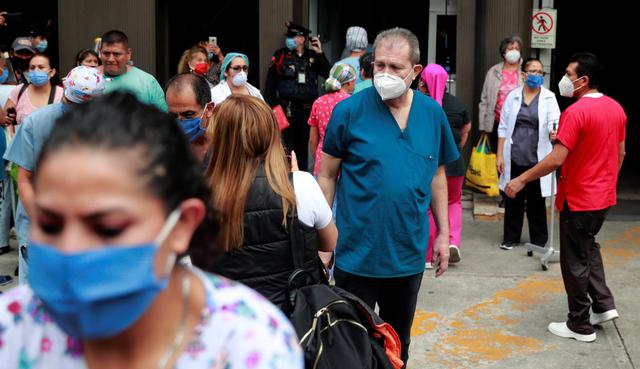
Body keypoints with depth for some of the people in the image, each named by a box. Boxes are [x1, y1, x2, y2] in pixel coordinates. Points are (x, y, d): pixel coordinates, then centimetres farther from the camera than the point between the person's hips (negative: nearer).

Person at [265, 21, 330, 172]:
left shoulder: (313, 56, 8)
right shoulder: (280, 55, 1)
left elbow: (328, 74, -1)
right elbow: (270, 84, 0)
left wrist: (319, 53, -7)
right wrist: (270, 107, -6)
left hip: (307, 108, 3)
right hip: (287, 108, -2)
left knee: (303, 144, 12)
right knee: (287, 144, -1)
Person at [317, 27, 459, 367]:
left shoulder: (433, 113, -1)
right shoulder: (349, 110, -11)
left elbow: (437, 176, 10)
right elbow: (326, 175, -5)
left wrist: (443, 234, 9)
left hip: (409, 255, 3)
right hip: (357, 254, -3)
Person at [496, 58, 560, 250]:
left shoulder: (548, 97, 0)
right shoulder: (513, 96, 5)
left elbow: (553, 122, -15)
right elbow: (503, 128, 7)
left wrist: (553, 132, -38)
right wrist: (499, 155, 2)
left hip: (537, 158, -1)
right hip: (514, 157, 2)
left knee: (536, 200, 6)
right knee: (513, 198, 9)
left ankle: (538, 240, 19)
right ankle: (510, 237, 24)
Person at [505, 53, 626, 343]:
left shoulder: (576, 111, -22)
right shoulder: (616, 108, 4)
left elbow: (556, 159, -26)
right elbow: (620, 153, 13)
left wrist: (521, 180, -17)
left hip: (579, 199, -8)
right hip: (604, 197, 8)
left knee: (575, 260, 5)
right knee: (588, 246, 27)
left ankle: (580, 326, 15)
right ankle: (603, 305, 21)